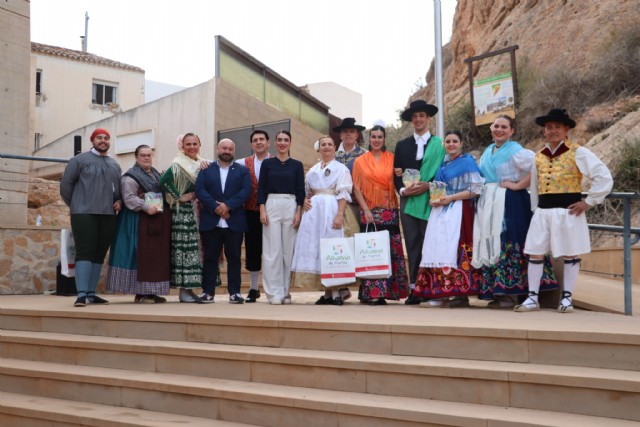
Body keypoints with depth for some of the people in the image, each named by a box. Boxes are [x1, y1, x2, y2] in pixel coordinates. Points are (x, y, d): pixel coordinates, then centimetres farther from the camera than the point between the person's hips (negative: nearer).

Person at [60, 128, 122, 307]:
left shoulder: (115, 165, 18)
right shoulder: (80, 160, 3)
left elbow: (120, 189, 25)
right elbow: (66, 183, 2)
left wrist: (119, 202, 6)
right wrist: (74, 204, 4)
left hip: (108, 215, 5)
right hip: (84, 214, -5)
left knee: (99, 254, 6)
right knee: (85, 252, -11)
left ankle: (91, 293, 12)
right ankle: (81, 294, -15)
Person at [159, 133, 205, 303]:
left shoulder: (204, 164, 12)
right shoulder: (178, 165, -7)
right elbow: (163, 181, -20)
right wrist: (178, 197, -15)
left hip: (199, 211, 7)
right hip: (183, 212, -7)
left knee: (195, 248, 7)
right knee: (184, 248, -7)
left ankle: (189, 288, 14)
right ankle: (184, 290, -4)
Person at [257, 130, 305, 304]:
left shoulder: (297, 165, 8)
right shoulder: (267, 163, 7)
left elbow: (301, 190, 6)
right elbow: (261, 189, 5)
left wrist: (298, 212, -3)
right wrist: (262, 210, -6)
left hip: (291, 206, 1)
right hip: (271, 205, -1)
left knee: (289, 249, 1)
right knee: (272, 249, -4)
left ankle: (286, 291, 9)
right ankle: (274, 292, -1)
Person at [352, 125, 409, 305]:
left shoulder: (392, 159, 9)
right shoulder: (360, 161, 7)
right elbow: (357, 189, 4)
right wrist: (366, 211, -7)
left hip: (390, 212, 1)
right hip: (369, 212, -1)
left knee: (391, 251, -2)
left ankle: (385, 291, 7)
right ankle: (373, 292, -2)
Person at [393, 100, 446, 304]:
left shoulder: (439, 143, 6)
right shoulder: (402, 145, 16)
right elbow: (396, 174, 12)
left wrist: (428, 186, -14)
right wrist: (402, 190, -7)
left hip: (429, 201, -3)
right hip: (408, 201, 3)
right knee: (412, 245, 3)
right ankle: (414, 288, 5)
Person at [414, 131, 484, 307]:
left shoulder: (467, 161, -2)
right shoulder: (443, 164, 19)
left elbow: (475, 189, -9)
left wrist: (450, 198, -15)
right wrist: (434, 198, 5)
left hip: (458, 211, -7)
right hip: (440, 211, 7)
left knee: (452, 248, -12)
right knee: (438, 248, 0)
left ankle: (460, 293, -8)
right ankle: (440, 293, 0)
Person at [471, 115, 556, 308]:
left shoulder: (515, 150, -7)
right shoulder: (487, 152, 17)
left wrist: (518, 185, -16)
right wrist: (482, 195, 11)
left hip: (509, 203, -8)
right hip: (488, 203, 8)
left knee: (507, 244, -8)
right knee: (489, 244, 6)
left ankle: (511, 292, -3)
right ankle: (495, 291, 11)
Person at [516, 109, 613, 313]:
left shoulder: (577, 153, -6)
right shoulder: (539, 156, 11)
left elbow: (604, 177, -11)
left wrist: (589, 202, -11)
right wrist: (535, 208, 13)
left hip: (567, 212, -5)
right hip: (542, 212, 5)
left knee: (570, 254, 5)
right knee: (535, 253, 4)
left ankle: (567, 298, 14)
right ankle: (532, 298, 12)